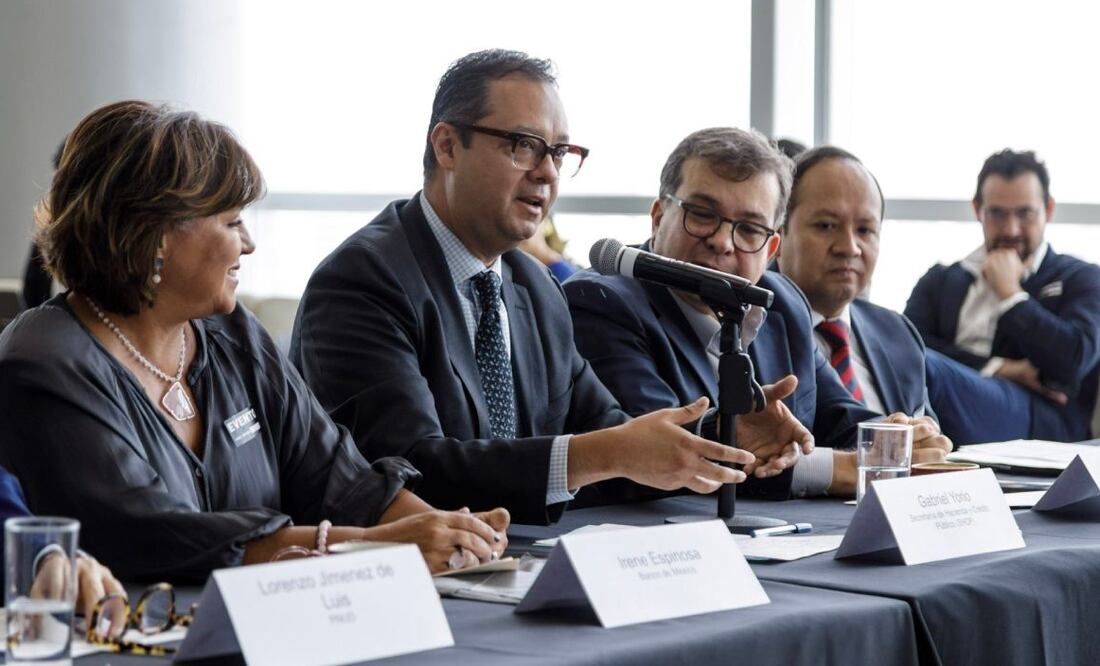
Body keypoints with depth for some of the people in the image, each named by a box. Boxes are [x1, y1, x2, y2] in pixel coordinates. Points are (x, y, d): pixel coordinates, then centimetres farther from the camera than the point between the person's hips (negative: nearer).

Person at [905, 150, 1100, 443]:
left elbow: (1073, 361, -1)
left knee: (925, 368, -33)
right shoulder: (940, 280, 26)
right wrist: (1003, 368, -5)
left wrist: (1010, 293, 5)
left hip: (1042, 424, -3)